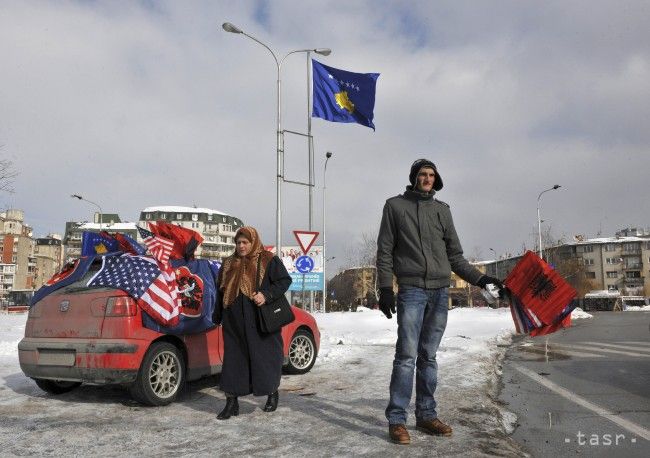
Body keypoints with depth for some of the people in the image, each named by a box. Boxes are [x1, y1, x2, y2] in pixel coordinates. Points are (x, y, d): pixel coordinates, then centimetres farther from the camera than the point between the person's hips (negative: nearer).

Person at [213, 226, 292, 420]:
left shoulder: (268, 261, -3)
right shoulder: (229, 264, 13)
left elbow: (285, 280, -6)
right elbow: (221, 291, 20)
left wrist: (266, 295, -20)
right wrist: (217, 316, 18)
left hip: (261, 322, -4)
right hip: (235, 323, 4)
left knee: (265, 356, 5)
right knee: (233, 359, 5)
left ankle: (272, 393, 28)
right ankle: (231, 402, 13)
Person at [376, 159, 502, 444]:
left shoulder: (442, 209, 16)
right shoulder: (395, 205, 7)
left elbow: (455, 256, 17)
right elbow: (385, 251, 2)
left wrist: (480, 278, 8)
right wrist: (385, 288, -6)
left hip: (440, 292, 4)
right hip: (411, 289, -4)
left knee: (428, 356, 8)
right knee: (407, 355, -9)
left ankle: (426, 415, 15)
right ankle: (397, 420, -4)